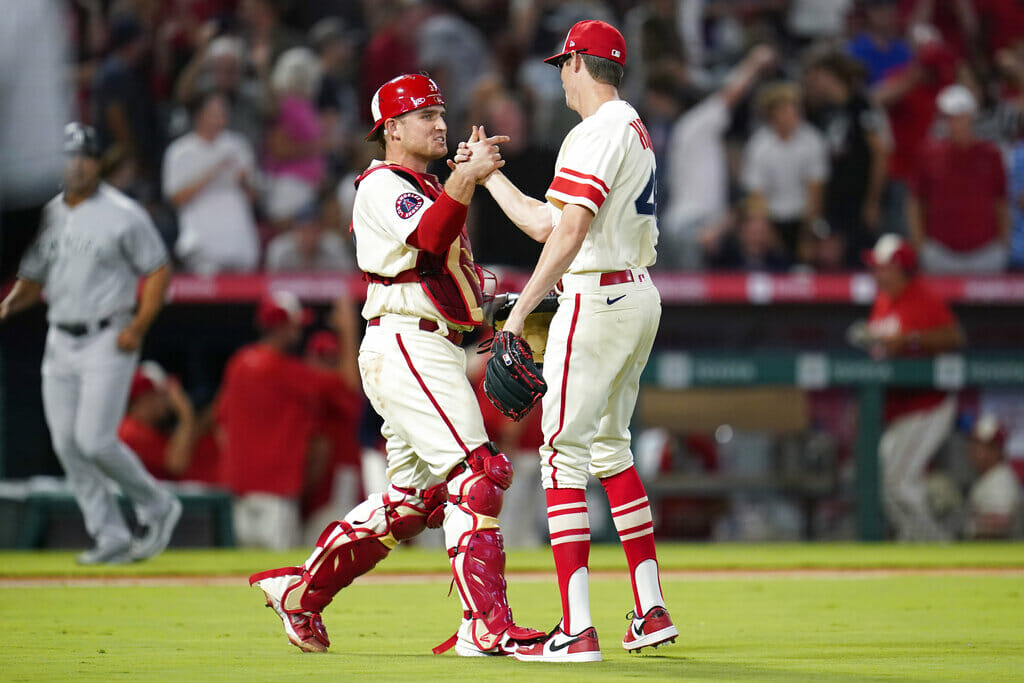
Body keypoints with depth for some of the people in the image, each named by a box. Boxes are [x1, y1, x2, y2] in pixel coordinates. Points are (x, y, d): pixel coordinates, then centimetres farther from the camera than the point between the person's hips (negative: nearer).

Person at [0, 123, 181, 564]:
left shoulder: (122, 215, -6)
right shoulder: (47, 216, 10)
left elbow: (158, 271, -3)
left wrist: (139, 327, -14)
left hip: (108, 341, -6)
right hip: (60, 341, 6)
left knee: (94, 440, -15)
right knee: (67, 445, 1)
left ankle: (157, 507, 8)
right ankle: (111, 537, 9)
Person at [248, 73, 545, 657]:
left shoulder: (429, 189, 25)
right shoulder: (382, 186, -6)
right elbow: (428, 240, -25)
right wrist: (466, 178, -35)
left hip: (440, 347, 10)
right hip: (405, 345, -10)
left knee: (413, 498, 13)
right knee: (477, 473, -18)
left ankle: (300, 592, 22)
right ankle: (487, 627, -21)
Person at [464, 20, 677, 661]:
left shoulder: (599, 132, -13)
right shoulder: (635, 130, 18)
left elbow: (571, 229, -24)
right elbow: (546, 224, 20)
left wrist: (521, 309, -26)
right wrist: (488, 176, 28)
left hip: (595, 297, -10)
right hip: (639, 297, 10)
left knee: (565, 452, -9)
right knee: (611, 446, 19)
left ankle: (578, 630, -15)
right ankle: (651, 612, 20)